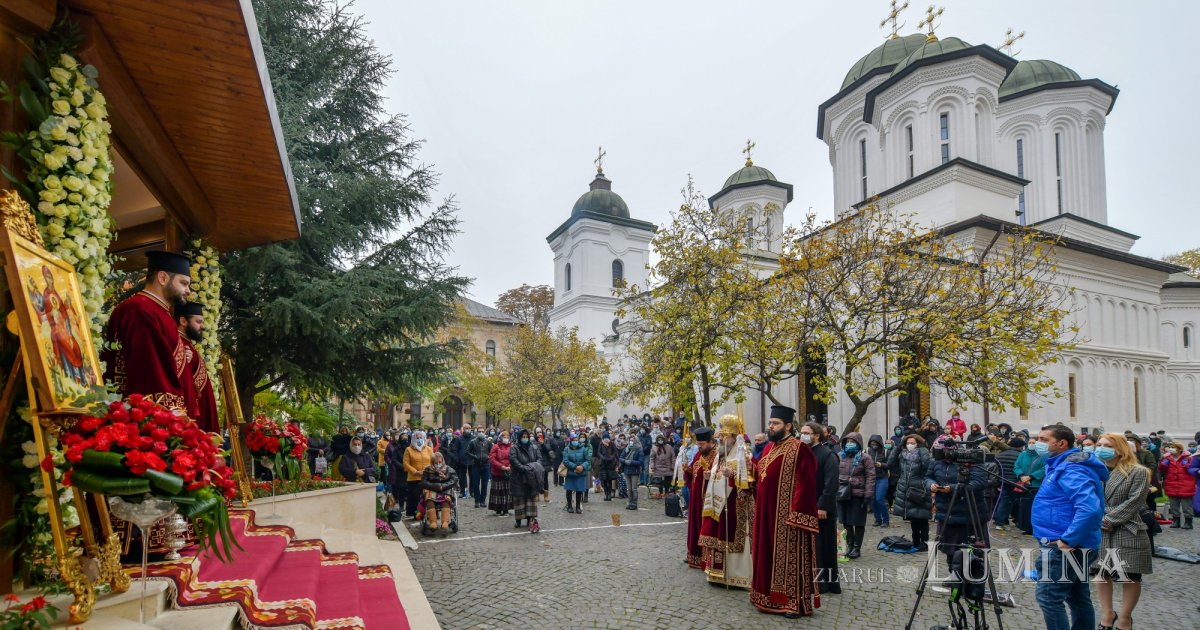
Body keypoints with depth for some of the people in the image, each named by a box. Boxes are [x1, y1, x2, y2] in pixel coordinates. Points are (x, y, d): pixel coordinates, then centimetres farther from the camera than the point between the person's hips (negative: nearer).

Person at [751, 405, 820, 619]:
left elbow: (805, 484, -18)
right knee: (769, 554, 15)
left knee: (789, 556, 0)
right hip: (767, 512, 8)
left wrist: (797, 514, -22)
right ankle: (770, 596, 26)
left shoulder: (799, 449, -13)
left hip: (788, 514, -8)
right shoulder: (769, 448, 12)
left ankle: (794, 601, 11)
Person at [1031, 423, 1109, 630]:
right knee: (1078, 598, 17)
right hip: (1075, 546, 11)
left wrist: (1067, 539, -29)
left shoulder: (1071, 470, -19)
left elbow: (1089, 508, -32)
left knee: (1048, 597, -9)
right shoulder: (1060, 466, 14)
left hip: (1065, 547, -11)